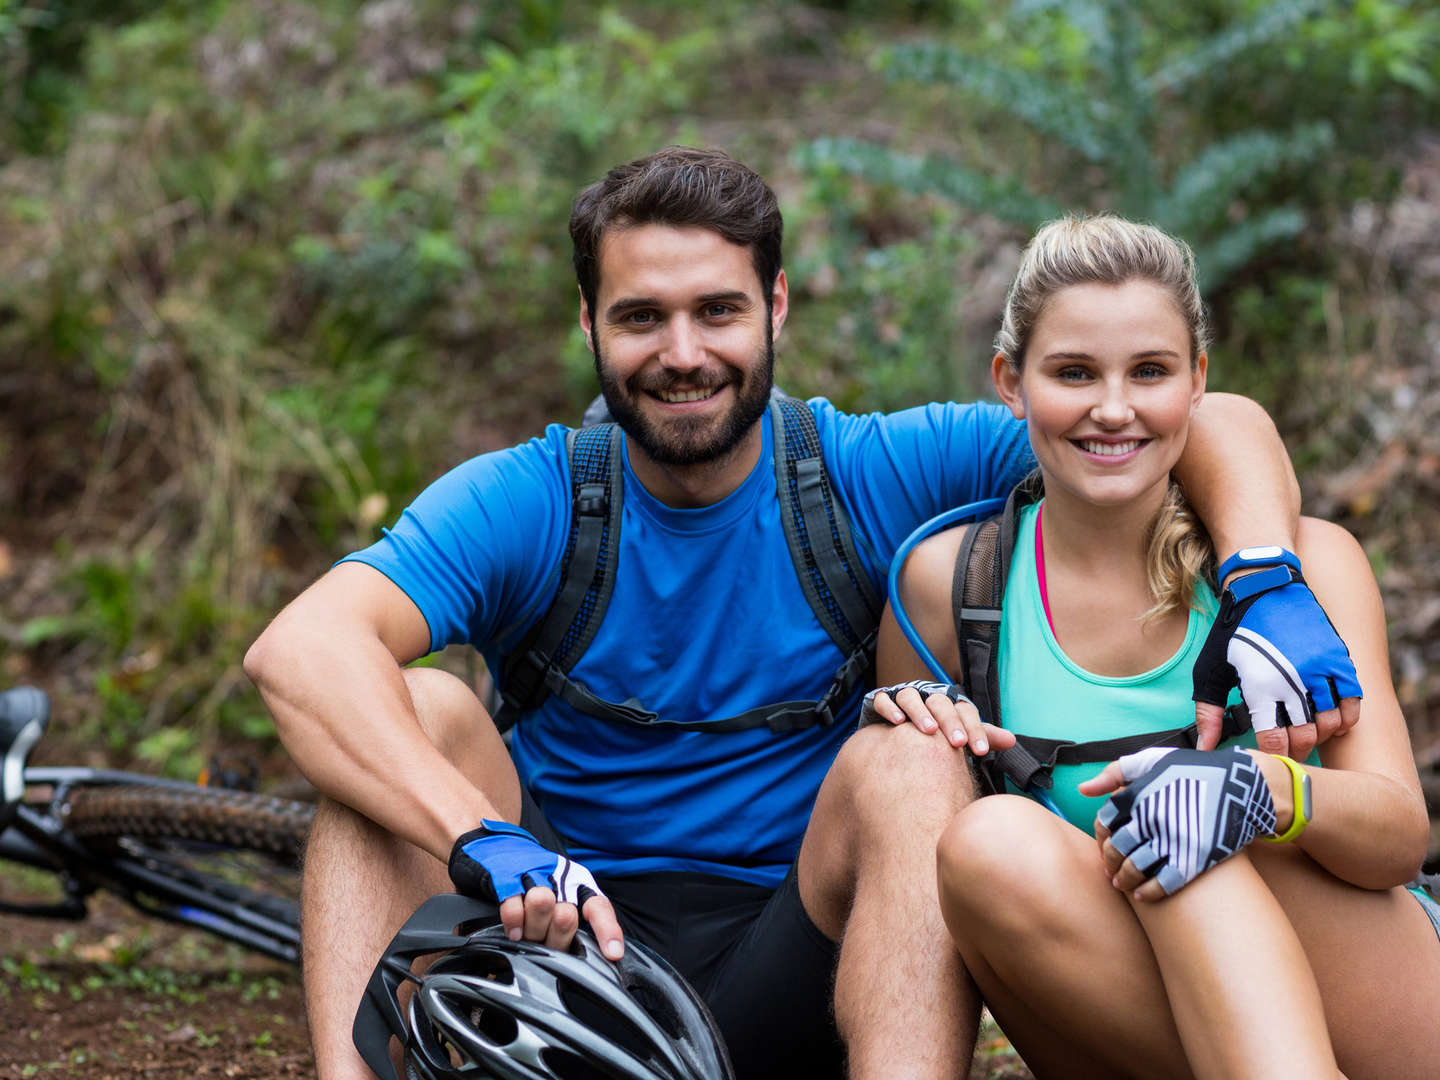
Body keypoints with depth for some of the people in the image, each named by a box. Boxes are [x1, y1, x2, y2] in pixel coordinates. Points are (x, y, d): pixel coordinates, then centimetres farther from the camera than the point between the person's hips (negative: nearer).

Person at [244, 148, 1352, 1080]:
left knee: (907, 762, -26)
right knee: (419, 711, -20)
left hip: (784, 986, 0)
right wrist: (484, 840, -40)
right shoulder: (520, 502, -6)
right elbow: (301, 649, -25)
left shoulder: (875, 475, -4)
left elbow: (1221, 429, -7)